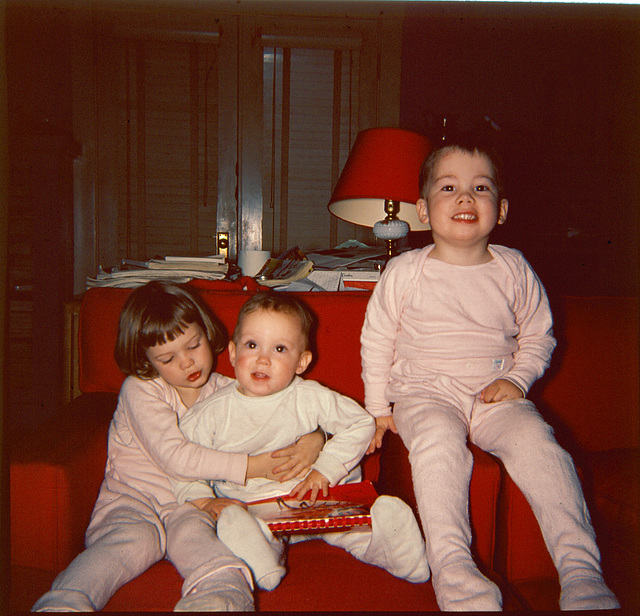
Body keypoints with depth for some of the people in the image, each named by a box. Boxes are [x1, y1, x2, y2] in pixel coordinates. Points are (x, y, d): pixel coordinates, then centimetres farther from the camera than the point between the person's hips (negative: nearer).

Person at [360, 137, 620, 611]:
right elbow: (376, 340, 9)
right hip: (424, 393, -1)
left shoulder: (514, 270, 5)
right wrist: (379, 408, 7)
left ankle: (580, 569, -22)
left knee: (535, 440, -27)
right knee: (437, 439, -34)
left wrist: (517, 379, -2)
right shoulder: (404, 272, 0)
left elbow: (538, 336, 16)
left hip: (496, 395, 2)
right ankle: (452, 566, -34)